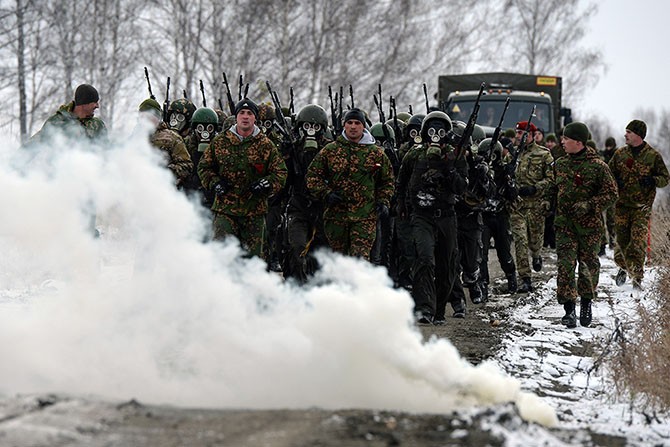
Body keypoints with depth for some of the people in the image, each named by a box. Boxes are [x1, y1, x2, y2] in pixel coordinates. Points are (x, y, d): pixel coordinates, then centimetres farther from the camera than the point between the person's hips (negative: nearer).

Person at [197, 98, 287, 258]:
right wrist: (214, 183, -3)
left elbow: (280, 173, 5)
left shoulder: (265, 145, 4)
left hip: (254, 210, 1)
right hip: (225, 208, -1)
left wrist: (267, 185, -14)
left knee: (253, 255, 7)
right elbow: (204, 167, 15)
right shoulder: (219, 141, 6)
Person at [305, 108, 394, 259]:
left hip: (365, 217, -1)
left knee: (360, 258, -14)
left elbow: (387, 181, 18)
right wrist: (326, 194, -7)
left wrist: (383, 202, 4)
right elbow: (313, 175, 7)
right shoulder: (329, 150, 5)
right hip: (335, 214, 2)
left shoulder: (376, 153, 8)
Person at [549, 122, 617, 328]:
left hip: (590, 224, -3)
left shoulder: (597, 166, -8)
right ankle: (569, 309, -6)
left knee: (588, 264, 7)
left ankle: (586, 302, 27)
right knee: (565, 264, -8)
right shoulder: (560, 164, 9)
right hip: (565, 224, 3)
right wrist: (551, 191, 7)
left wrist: (589, 205, -17)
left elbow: (611, 193, -7)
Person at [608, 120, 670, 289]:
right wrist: (615, 181, -7)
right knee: (622, 239, 8)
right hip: (622, 205, 3)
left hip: (642, 207, -3)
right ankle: (623, 267, 32)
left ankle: (637, 277, -1)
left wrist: (652, 180, -18)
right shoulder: (620, 153, 6)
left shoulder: (653, 156, -2)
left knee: (638, 242, -9)